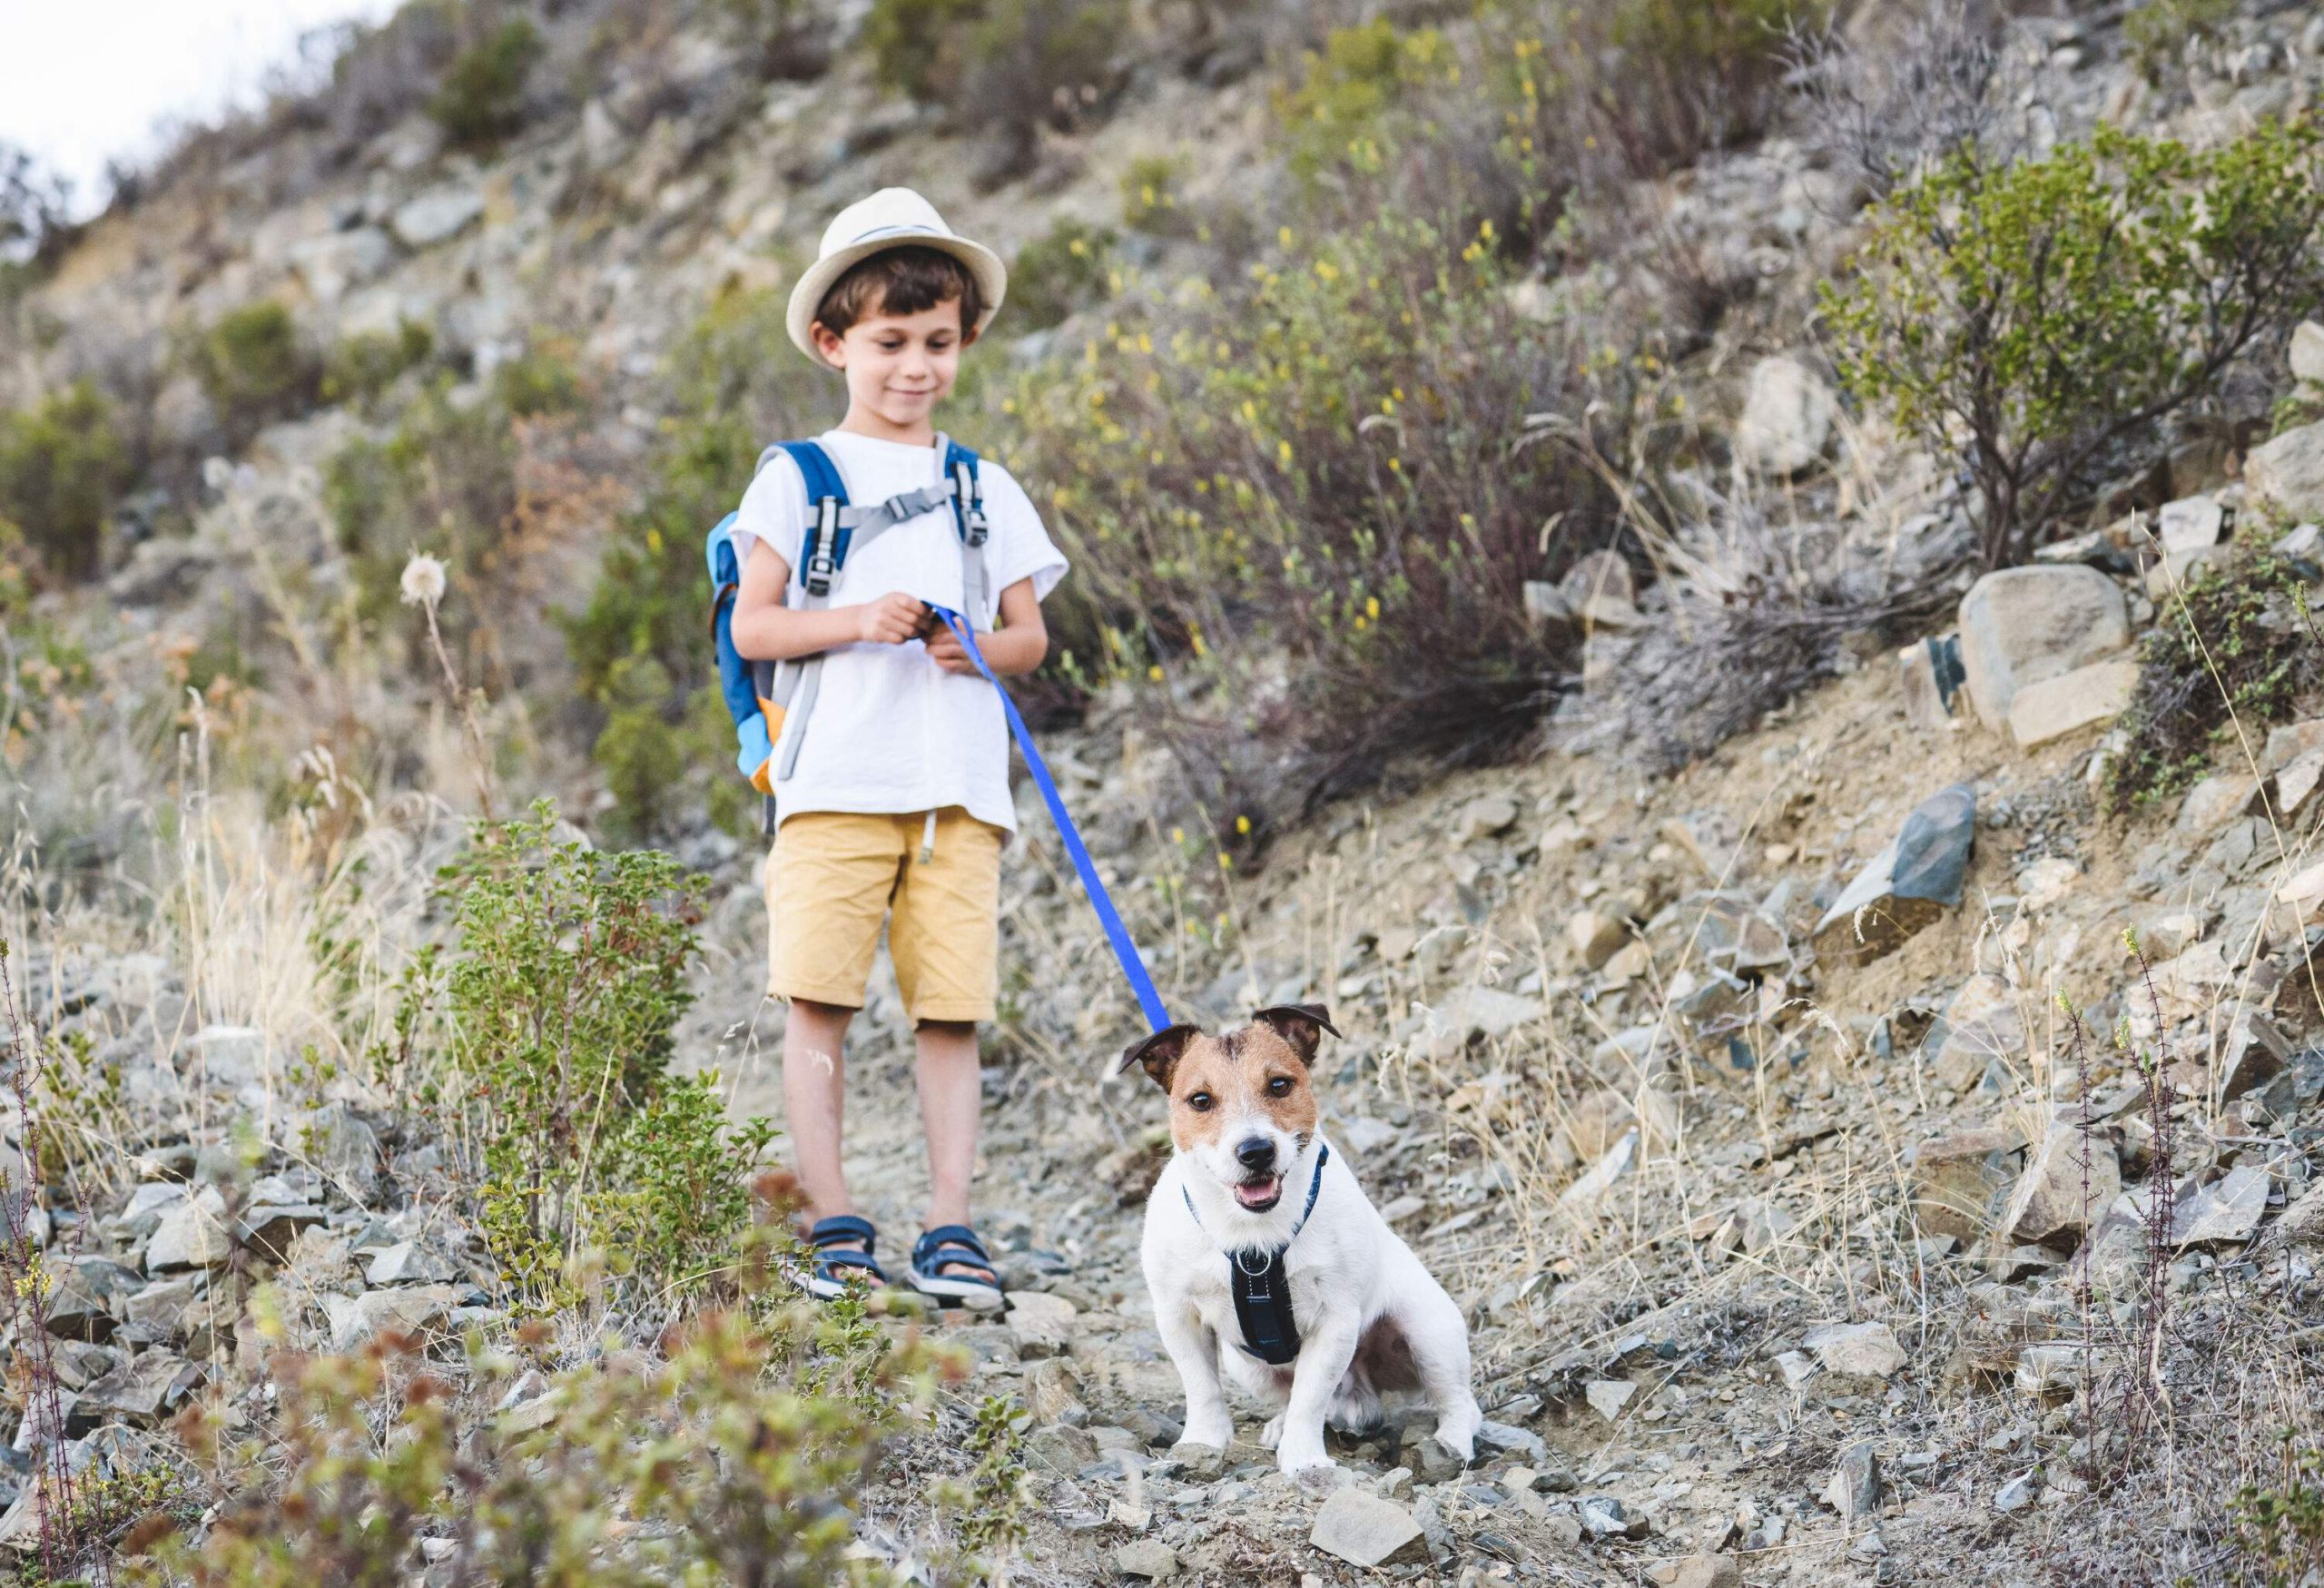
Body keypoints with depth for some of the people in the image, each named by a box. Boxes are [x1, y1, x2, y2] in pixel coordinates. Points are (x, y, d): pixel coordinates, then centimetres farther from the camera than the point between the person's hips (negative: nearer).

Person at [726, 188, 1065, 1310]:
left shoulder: (985, 488, 19)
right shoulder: (799, 476, 10)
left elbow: (1031, 635, 18)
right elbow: (750, 627, 3)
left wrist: (984, 647, -5)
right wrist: (857, 620, -12)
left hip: (961, 784, 2)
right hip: (836, 777, -2)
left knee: (952, 1007, -2)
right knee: (818, 999, -7)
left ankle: (949, 1229, 2)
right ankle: (832, 1226, 1)